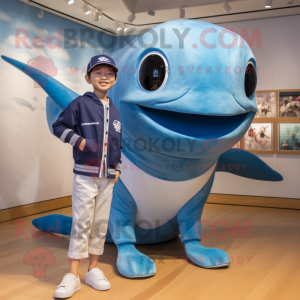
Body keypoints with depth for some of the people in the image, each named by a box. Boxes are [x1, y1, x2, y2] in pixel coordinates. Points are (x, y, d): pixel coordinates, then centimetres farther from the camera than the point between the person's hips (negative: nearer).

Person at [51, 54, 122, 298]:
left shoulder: (115, 111, 13)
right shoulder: (80, 104, -2)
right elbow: (58, 126, -2)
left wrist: (118, 168, 9)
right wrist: (78, 140, -14)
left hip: (108, 177, 5)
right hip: (85, 174, -5)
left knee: (101, 223, 8)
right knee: (81, 223, -5)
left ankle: (93, 270, 20)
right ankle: (73, 276, 3)